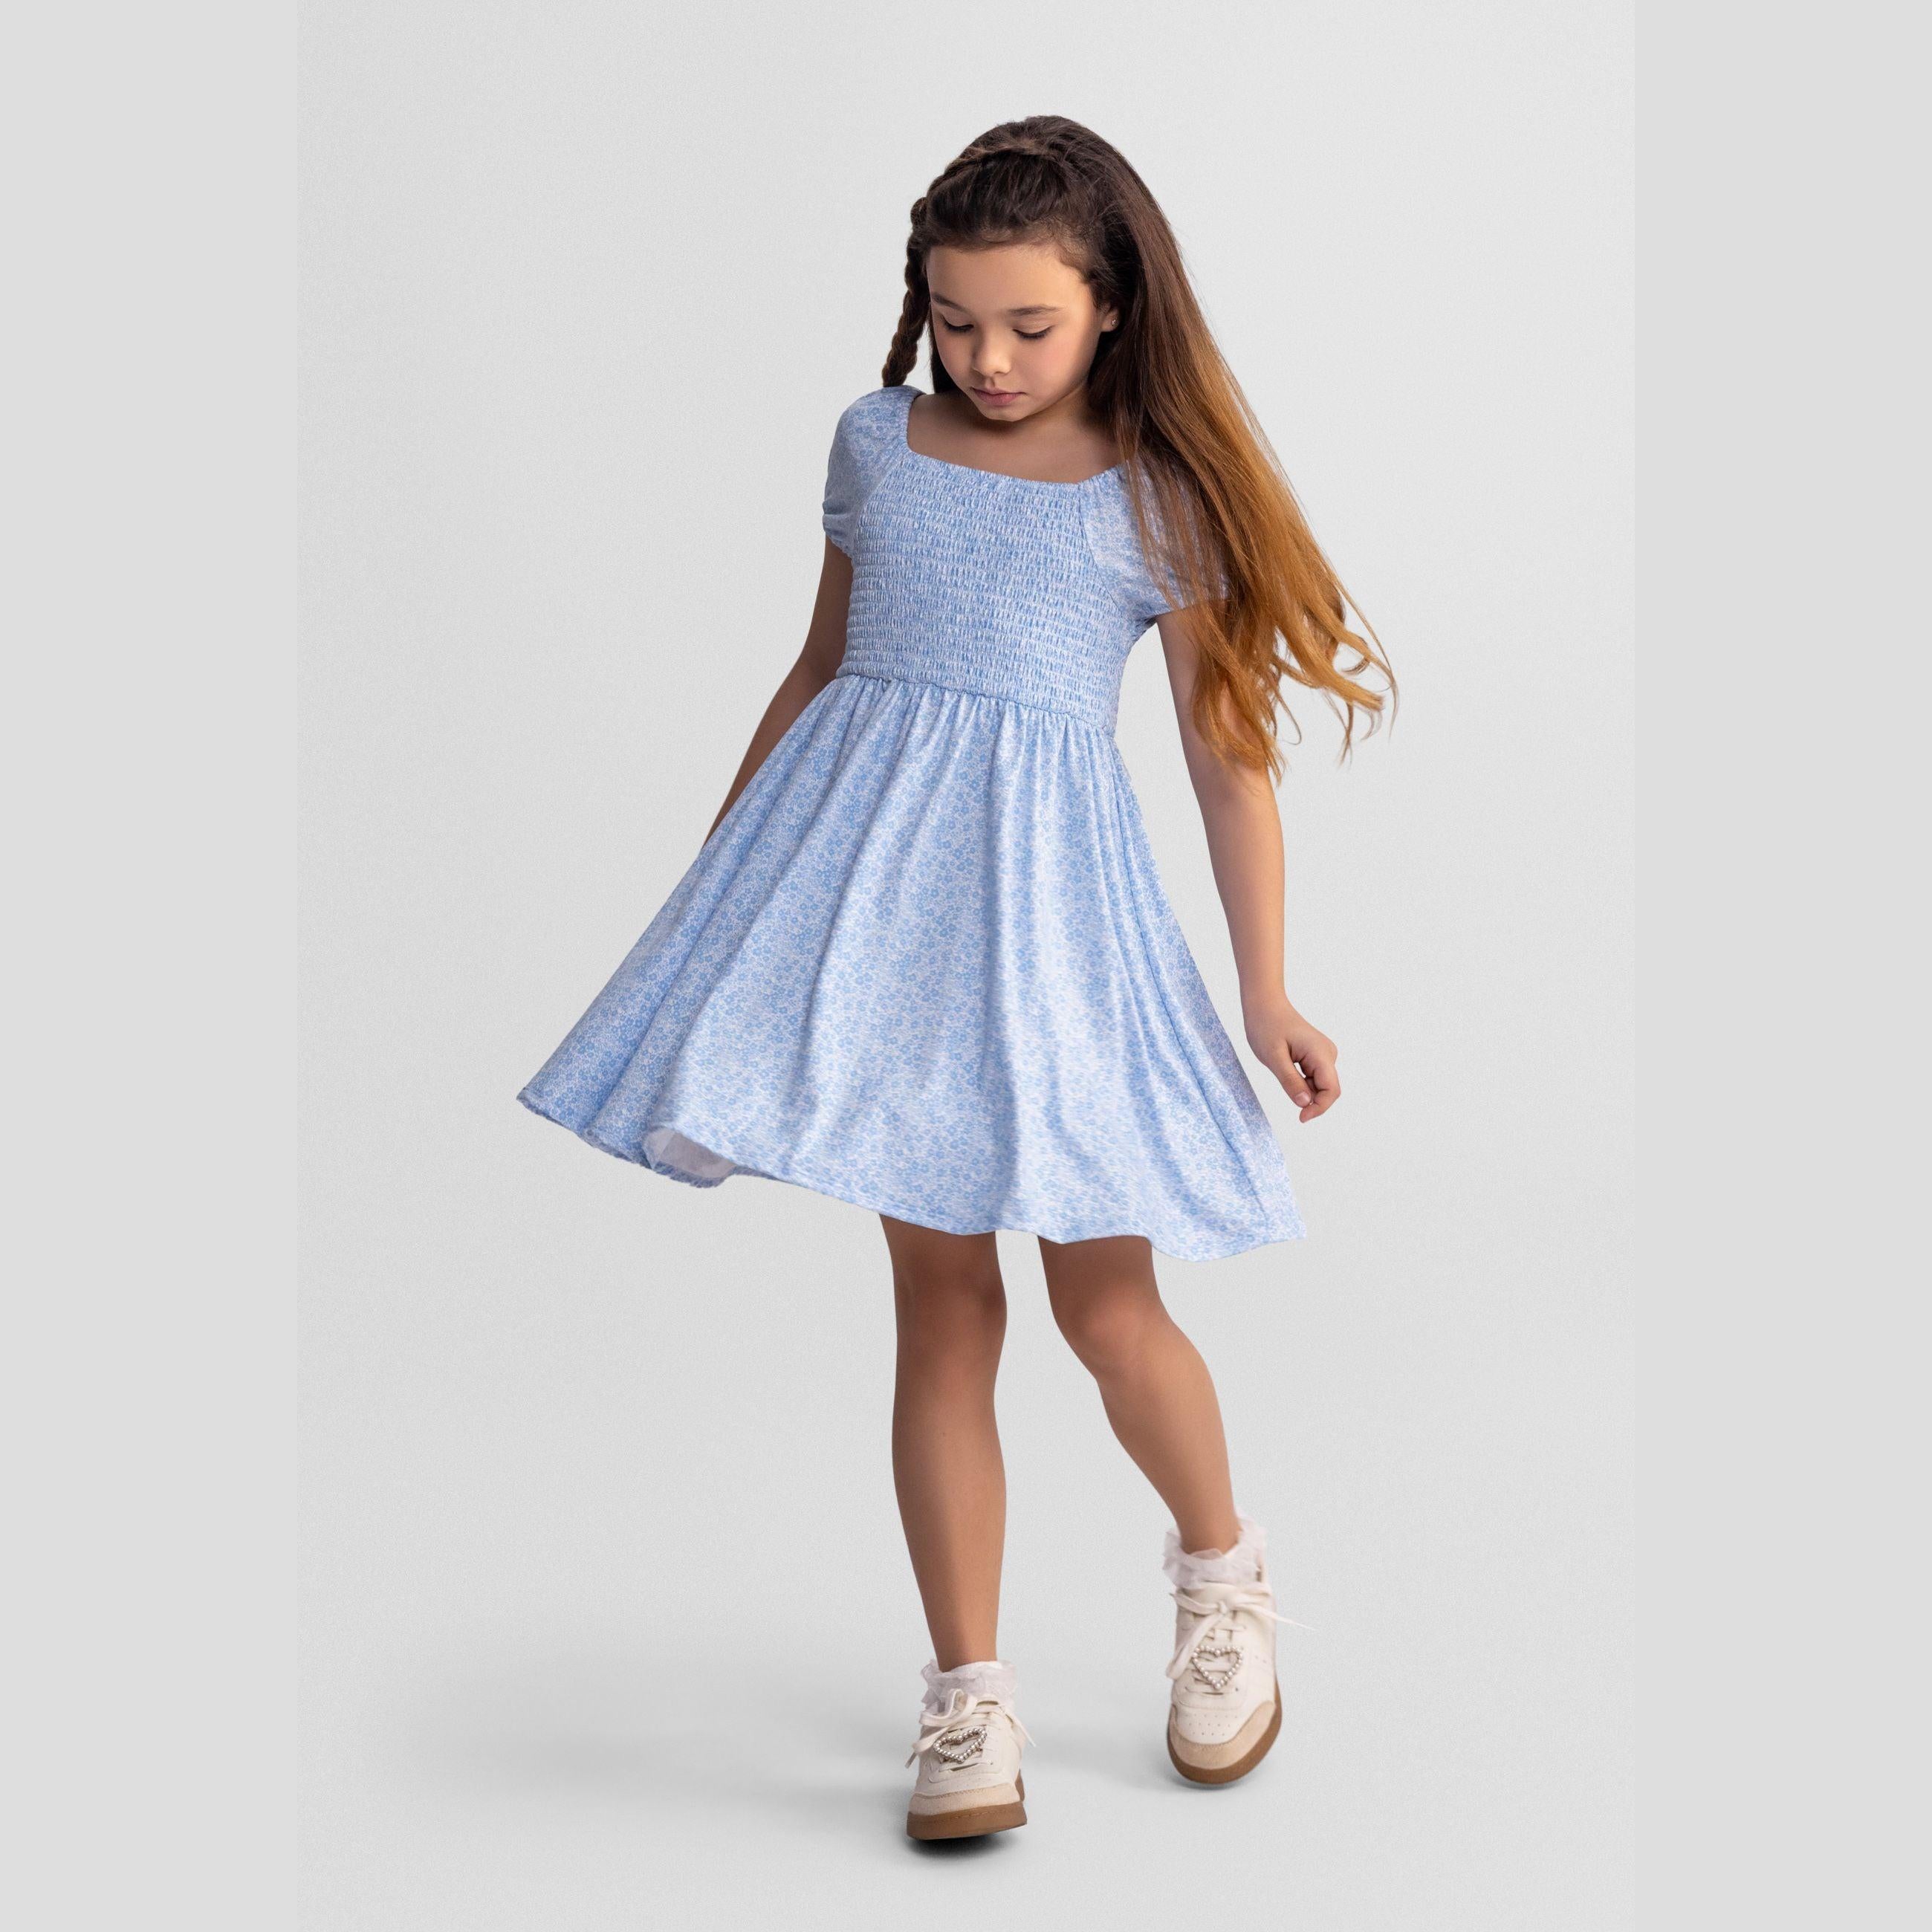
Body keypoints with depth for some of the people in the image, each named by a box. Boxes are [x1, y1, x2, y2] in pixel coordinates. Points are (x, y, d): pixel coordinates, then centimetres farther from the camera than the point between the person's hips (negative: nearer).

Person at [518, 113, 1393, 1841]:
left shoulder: (1158, 498, 1)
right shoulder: (876, 444, 11)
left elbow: (1232, 757, 1)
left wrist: (1269, 994, -4)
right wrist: (719, 869, 23)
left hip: (1048, 886, -2)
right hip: (871, 865, 3)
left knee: (1104, 1300, -3)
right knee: (940, 1294, 2)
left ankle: (1225, 1576, 28)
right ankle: (970, 1696, 12)